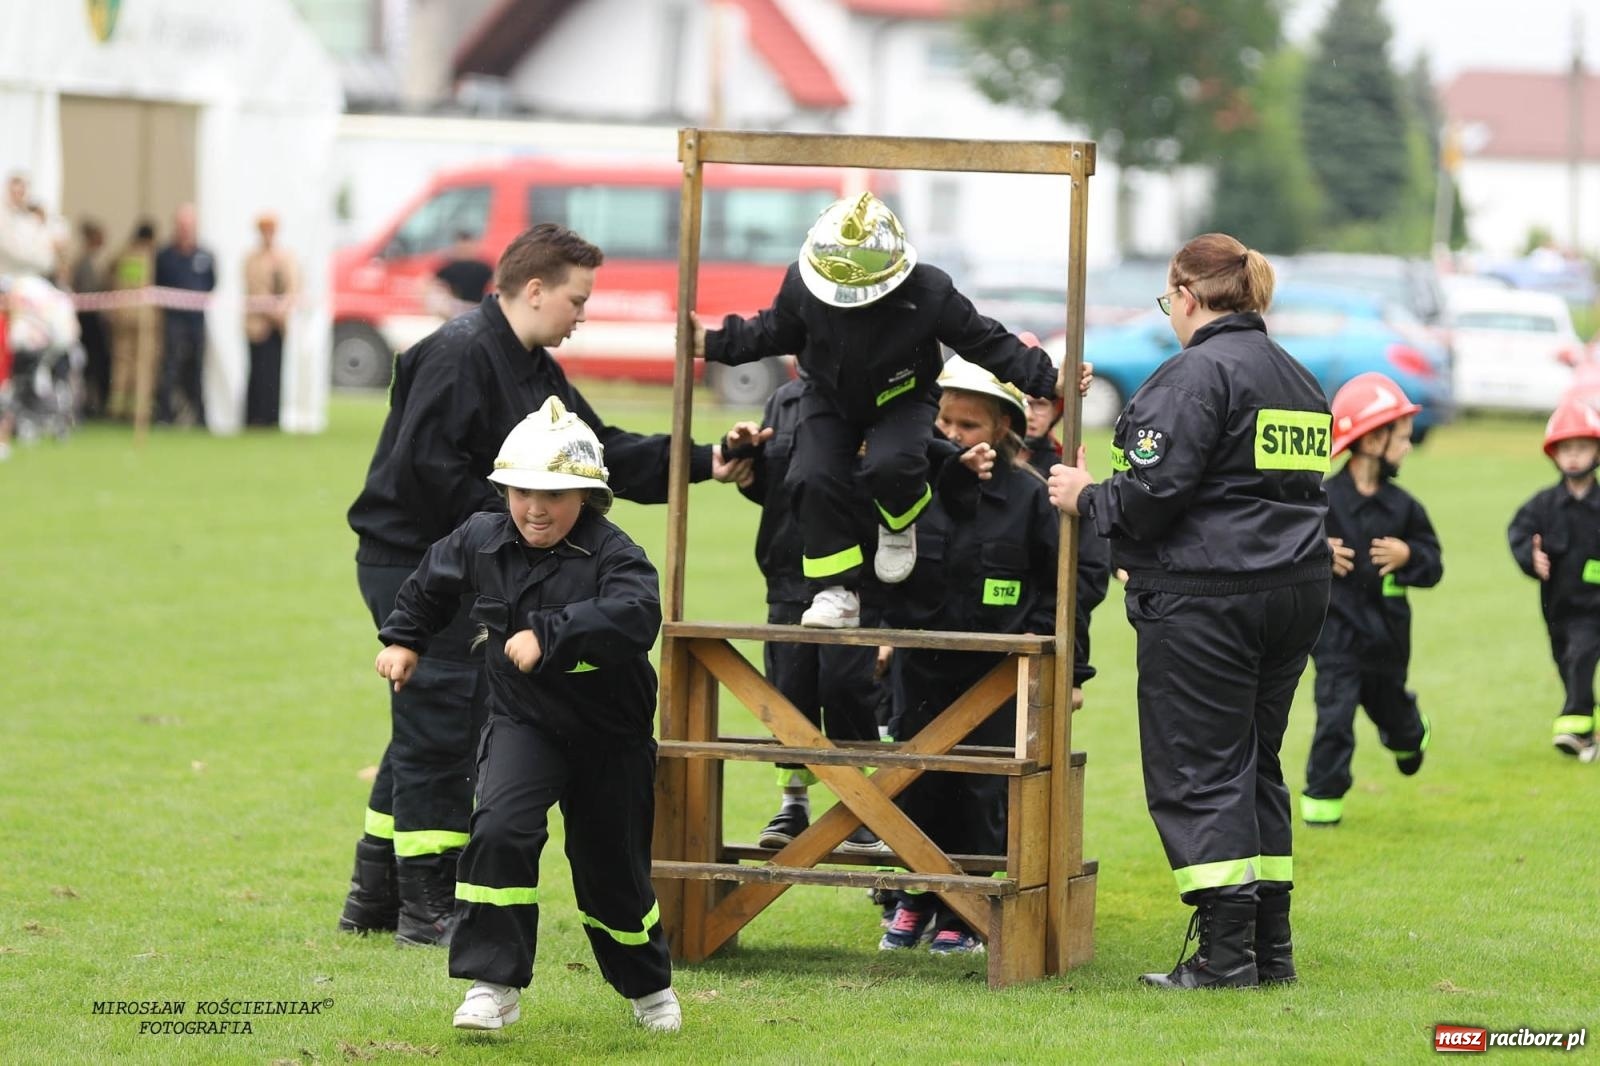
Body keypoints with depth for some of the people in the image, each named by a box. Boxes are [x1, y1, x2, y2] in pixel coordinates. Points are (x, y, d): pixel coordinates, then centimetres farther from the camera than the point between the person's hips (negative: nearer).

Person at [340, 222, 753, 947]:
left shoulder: (534, 371, 15)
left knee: (427, 732, 15)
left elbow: (603, 452, 14)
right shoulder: (460, 355, -18)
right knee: (439, 728, -7)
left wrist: (700, 464, 5)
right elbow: (422, 466, -25)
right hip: (411, 557, -11)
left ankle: (374, 898, 22)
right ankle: (429, 908, -2)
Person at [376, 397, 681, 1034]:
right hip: (523, 723, 2)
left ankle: (648, 984, 37)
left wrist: (549, 636, -45)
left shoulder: (610, 553, -20)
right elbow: (432, 583, 17)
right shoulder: (480, 541, -5)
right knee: (500, 831, -23)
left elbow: (637, 615, -40)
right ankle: (494, 983, -15)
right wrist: (403, 639, 20)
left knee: (612, 868, 10)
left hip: (610, 735, -2)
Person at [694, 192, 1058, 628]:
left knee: (891, 465, -32)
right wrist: (713, 344, -8)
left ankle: (898, 526, 5)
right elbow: (771, 334, 0)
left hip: (900, 400, -2)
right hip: (830, 398, 2)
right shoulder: (802, 286, -19)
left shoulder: (928, 293, -25)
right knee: (815, 480, -18)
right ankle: (838, 592, -6)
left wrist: (1046, 380, -18)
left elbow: (985, 342, -15)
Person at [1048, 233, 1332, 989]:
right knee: (1256, 764, 15)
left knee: (1197, 771, -4)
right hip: (1295, 587, 9)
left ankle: (1226, 949, -8)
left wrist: (1087, 498, 1)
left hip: (1205, 599, -8)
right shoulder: (1299, 381, 16)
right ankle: (1271, 947, 14)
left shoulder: (1196, 374, -12)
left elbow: (1153, 491, -19)